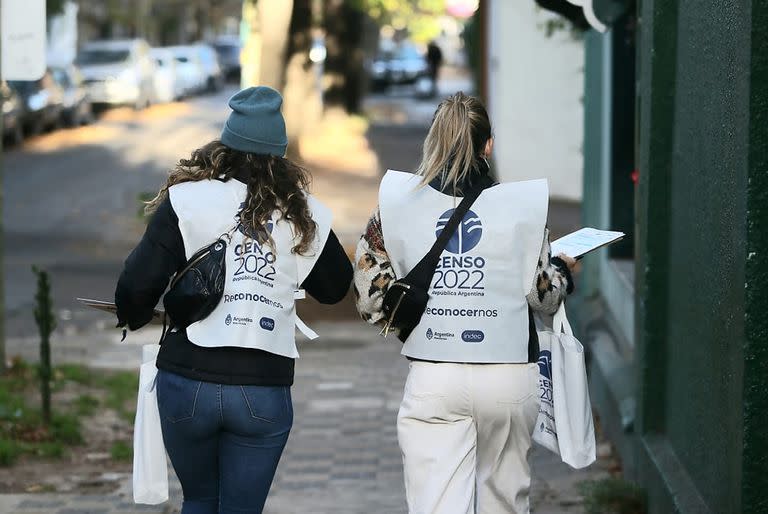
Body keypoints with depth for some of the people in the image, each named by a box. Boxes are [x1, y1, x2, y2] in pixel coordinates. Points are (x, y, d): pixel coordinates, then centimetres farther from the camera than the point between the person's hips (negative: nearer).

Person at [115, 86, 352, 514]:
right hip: (265, 389, 1)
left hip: (187, 381, 0)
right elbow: (335, 287, 19)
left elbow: (139, 283, -9)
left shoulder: (186, 202, -4)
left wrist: (134, 318, 12)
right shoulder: (307, 217, 4)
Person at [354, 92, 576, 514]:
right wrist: (562, 271, 25)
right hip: (509, 379, 0)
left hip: (432, 380, 0)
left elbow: (371, 299, 1)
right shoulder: (522, 205, -3)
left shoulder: (397, 204, 0)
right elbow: (543, 295, 3)